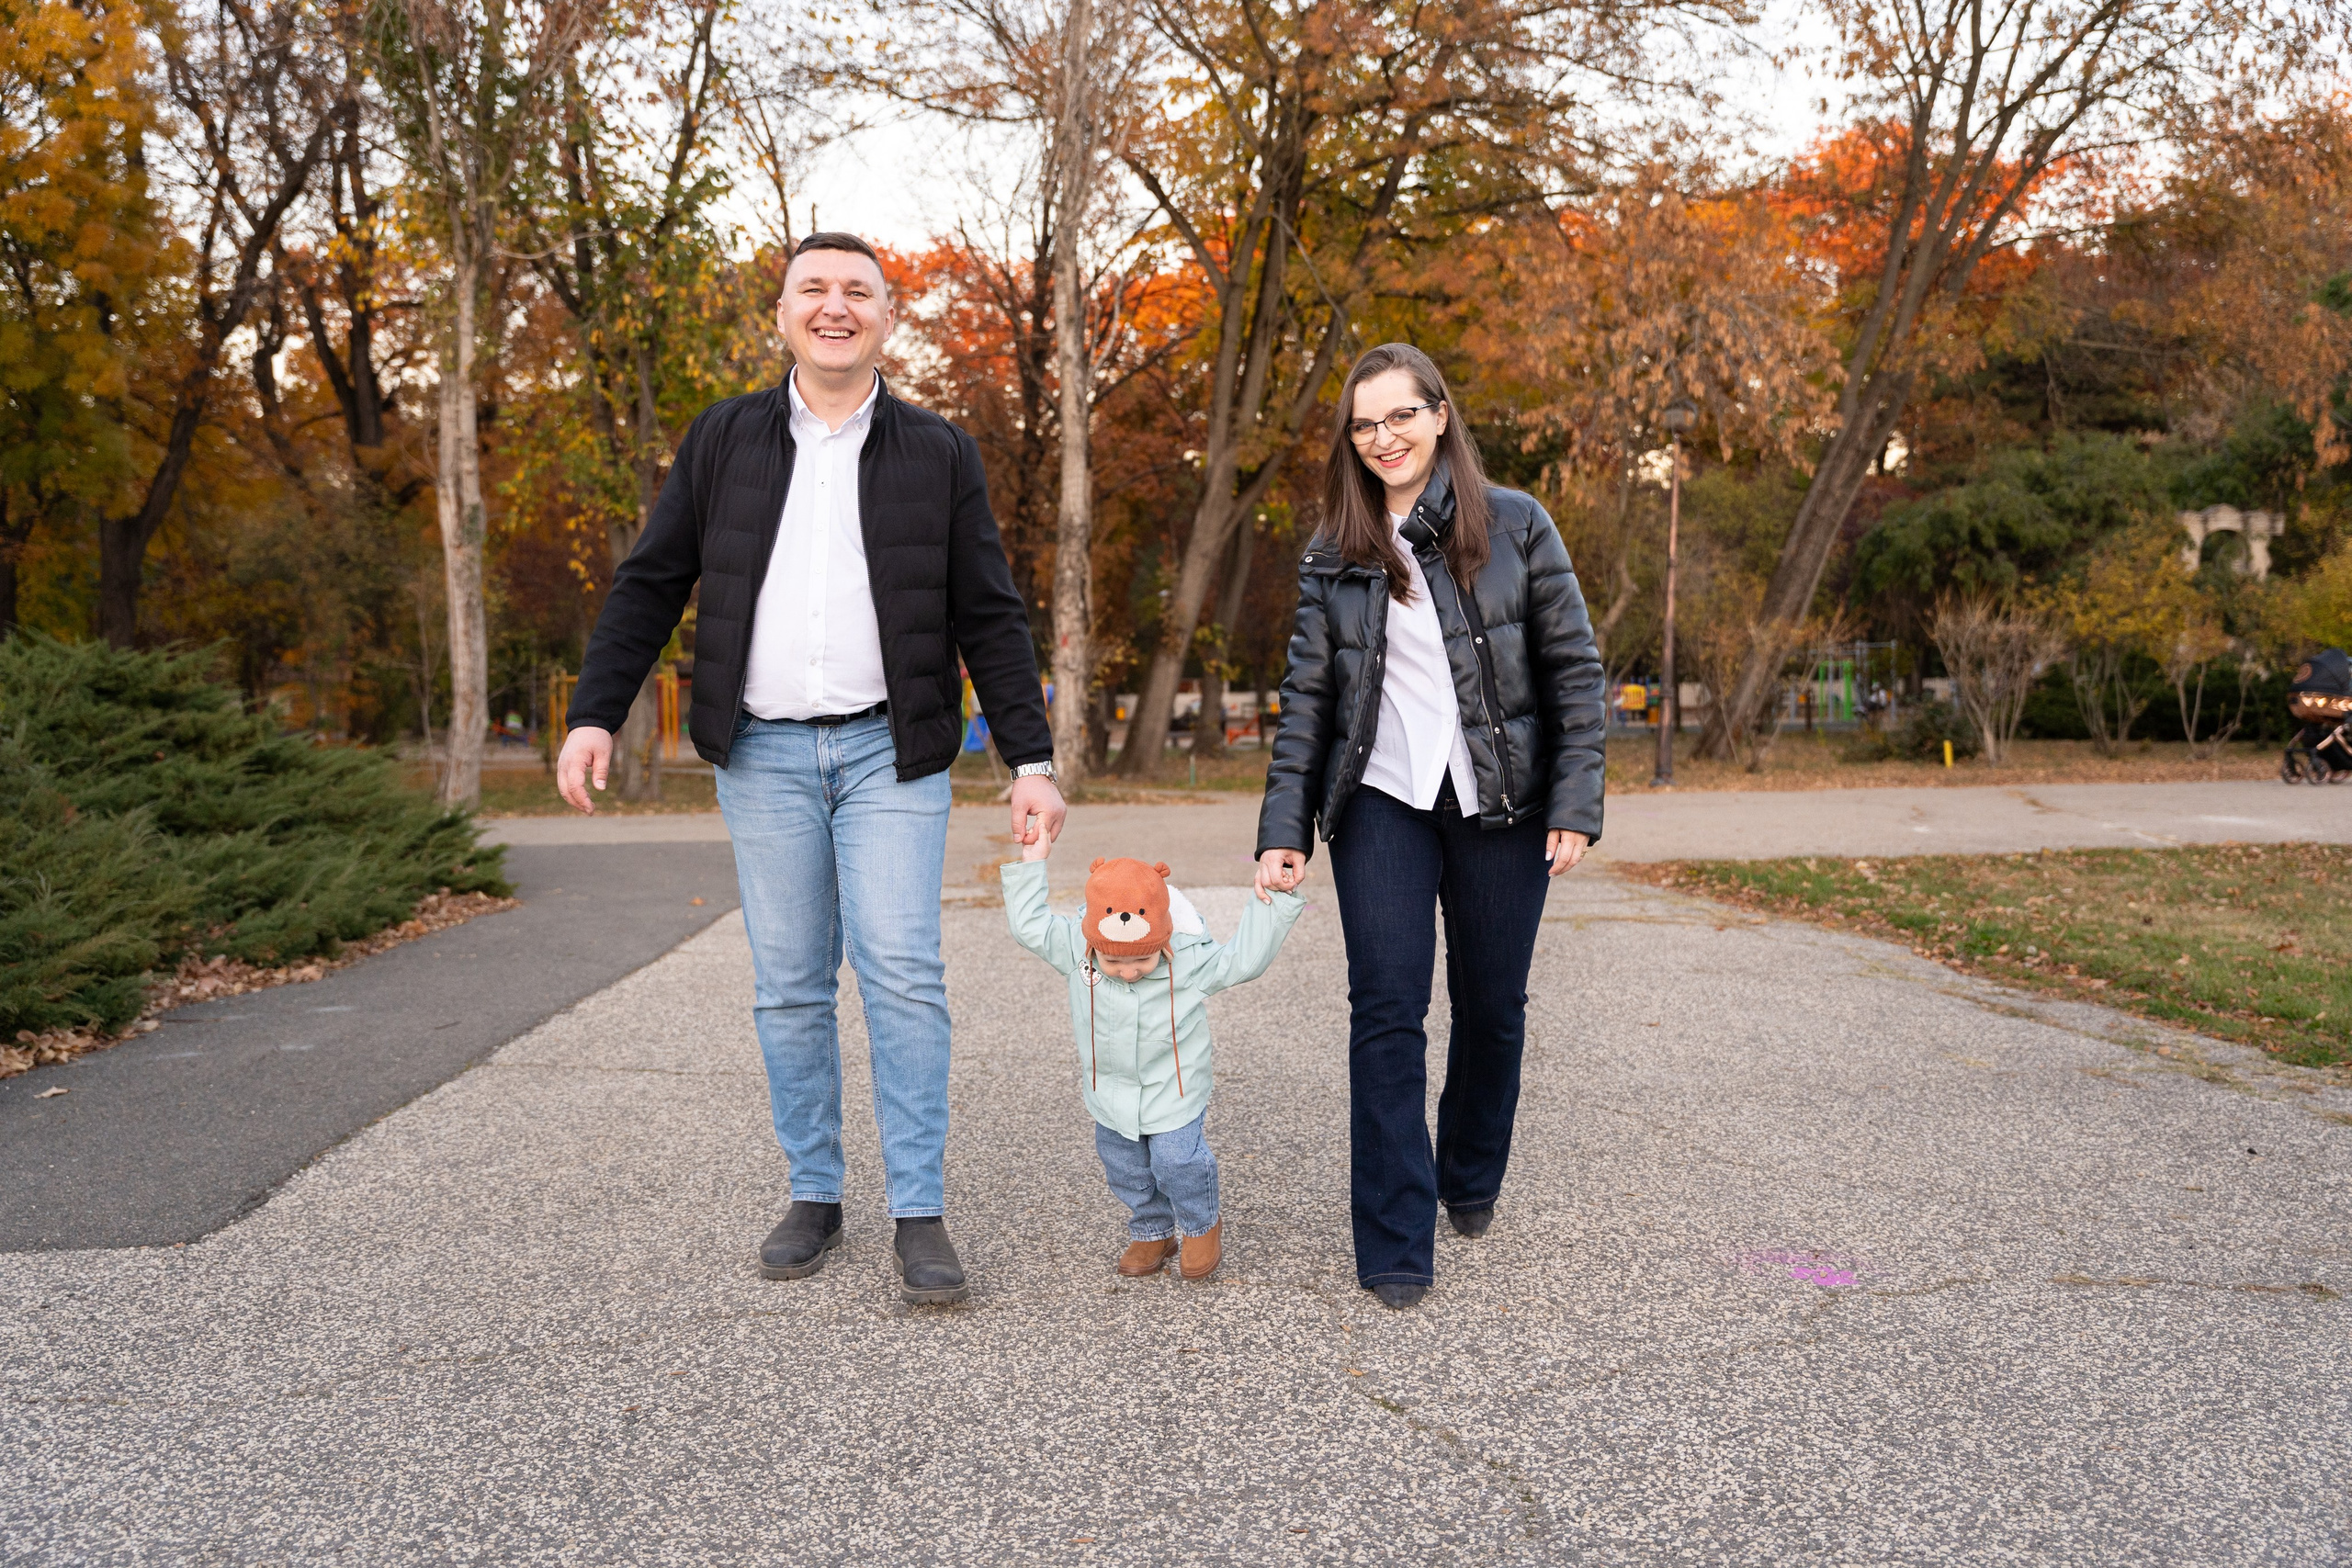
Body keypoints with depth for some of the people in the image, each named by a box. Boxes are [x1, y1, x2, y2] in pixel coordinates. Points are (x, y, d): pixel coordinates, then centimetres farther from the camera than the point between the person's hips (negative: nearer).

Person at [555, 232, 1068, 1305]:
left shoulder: (938, 454, 6)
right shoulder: (722, 440, 9)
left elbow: (988, 619, 4)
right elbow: (649, 585, 10)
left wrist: (1030, 759, -3)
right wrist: (595, 714, -1)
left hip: (889, 749, -1)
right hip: (765, 753, 2)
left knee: (903, 973, -8)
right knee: (787, 985, 5)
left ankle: (920, 1215, -1)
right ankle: (814, 1196, 17)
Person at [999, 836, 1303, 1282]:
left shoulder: (1190, 959, -24)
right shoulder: (1074, 949, -19)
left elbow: (1245, 959, -16)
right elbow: (1028, 925, -11)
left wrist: (1270, 904, -23)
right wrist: (1031, 866, -13)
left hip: (1175, 1089, -3)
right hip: (1111, 1090, 3)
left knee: (1178, 1159, -7)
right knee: (1125, 1166, 13)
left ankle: (1202, 1225, 22)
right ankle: (1151, 1231, 37)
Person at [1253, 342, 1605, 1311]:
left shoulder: (1515, 527, -1)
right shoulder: (1333, 556, 5)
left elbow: (1575, 672, 0)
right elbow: (1307, 697, 6)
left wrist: (1576, 806, -7)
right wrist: (1284, 829, -1)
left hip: (1500, 803, 0)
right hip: (1383, 803, 1)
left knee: (1492, 1006, 10)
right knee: (1387, 1011, -7)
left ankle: (1472, 1183, 36)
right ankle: (1395, 1248, 0)